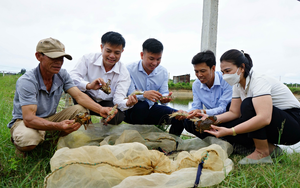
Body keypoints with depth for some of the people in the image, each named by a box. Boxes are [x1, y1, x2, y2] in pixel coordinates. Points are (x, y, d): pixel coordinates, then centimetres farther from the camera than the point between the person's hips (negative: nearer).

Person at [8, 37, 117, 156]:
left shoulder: (62, 75, -8)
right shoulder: (26, 81, -26)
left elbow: (80, 96, -15)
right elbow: (28, 119, -35)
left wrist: (100, 109, -36)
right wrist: (58, 126, -53)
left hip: (50, 118, 5)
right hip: (23, 121, -5)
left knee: (81, 110, -19)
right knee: (27, 138, -40)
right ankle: (21, 146, -1)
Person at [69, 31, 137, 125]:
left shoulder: (124, 73, -10)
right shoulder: (88, 58, -11)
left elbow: (118, 98, -20)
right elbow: (72, 77, -24)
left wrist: (127, 103, -45)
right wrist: (88, 85, -44)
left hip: (106, 103, 1)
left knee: (119, 117, -30)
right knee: (78, 90, -33)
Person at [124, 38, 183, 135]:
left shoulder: (163, 72, 3)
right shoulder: (130, 69, -11)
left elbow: (164, 93, -1)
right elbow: (130, 95, -18)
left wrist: (164, 98, -27)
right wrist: (144, 95, -40)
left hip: (152, 109, 4)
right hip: (133, 110, -4)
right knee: (142, 105, -38)